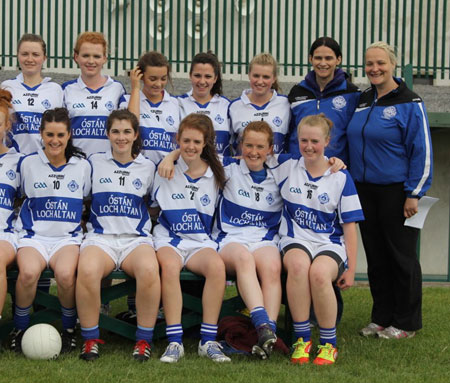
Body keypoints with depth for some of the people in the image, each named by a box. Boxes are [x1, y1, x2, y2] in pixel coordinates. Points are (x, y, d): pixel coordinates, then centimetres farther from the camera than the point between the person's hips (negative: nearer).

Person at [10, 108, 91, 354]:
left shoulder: (82, 166, 8)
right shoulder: (28, 164, 6)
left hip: (67, 236, 0)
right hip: (33, 235, 0)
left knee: (65, 274, -34)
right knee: (29, 272, -34)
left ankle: (70, 329, -7)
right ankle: (19, 329, -11)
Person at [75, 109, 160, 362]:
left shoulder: (148, 167, 17)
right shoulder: (95, 162, 15)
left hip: (136, 238, 1)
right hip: (100, 237, 0)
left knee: (149, 269, -37)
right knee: (88, 270, -37)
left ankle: (144, 340, -22)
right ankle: (90, 339, -20)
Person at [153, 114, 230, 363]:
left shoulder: (215, 175, 9)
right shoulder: (165, 172, 6)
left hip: (201, 242, 1)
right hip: (168, 239, -1)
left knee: (217, 266, -33)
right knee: (170, 265, -37)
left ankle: (208, 341, -26)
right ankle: (175, 342, -34)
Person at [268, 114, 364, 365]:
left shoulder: (341, 178, 5)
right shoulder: (286, 167, 10)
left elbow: (349, 226, 5)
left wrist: (351, 269, 1)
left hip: (329, 243, -1)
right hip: (295, 240, 1)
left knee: (319, 273, -37)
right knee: (298, 265, -37)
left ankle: (329, 344, -18)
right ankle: (302, 339, -26)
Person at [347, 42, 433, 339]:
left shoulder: (409, 103, -9)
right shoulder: (362, 101, 11)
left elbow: (422, 152, -11)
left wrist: (414, 194, -15)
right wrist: (353, 185, 14)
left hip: (396, 192, -6)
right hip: (365, 191, 6)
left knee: (402, 256, 1)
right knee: (376, 258, 11)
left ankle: (407, 323, 10)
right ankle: (382, 318, 21)